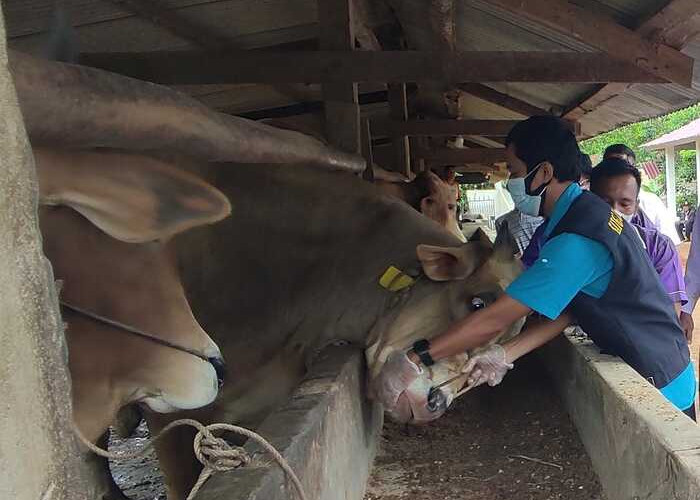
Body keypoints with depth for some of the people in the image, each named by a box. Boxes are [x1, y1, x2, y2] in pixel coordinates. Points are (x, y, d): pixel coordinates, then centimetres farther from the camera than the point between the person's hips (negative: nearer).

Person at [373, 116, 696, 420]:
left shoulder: (576, 240, -30)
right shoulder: (584, 212, 2)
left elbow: (495, 320, -30)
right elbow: (566, 308, 1)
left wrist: (411, 361, -25)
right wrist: (505, 354, -7)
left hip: (658, 387, -9)